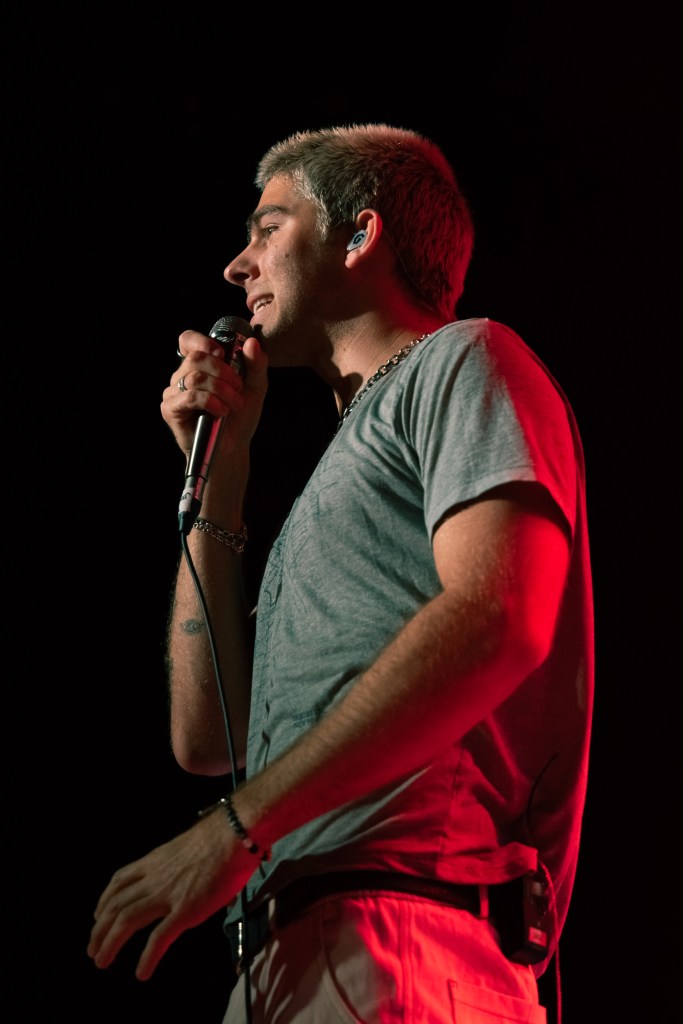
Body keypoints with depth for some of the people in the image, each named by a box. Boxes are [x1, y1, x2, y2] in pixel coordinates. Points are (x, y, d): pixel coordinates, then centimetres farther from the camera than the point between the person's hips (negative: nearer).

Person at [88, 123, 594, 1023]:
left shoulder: (462, 361, 7)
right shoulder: (339, 477, 31)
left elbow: (494, 620, -13)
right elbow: (208, 739, 23)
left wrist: (235, 825, -15)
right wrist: (220, 474, 22)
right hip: (282, 950, 8)